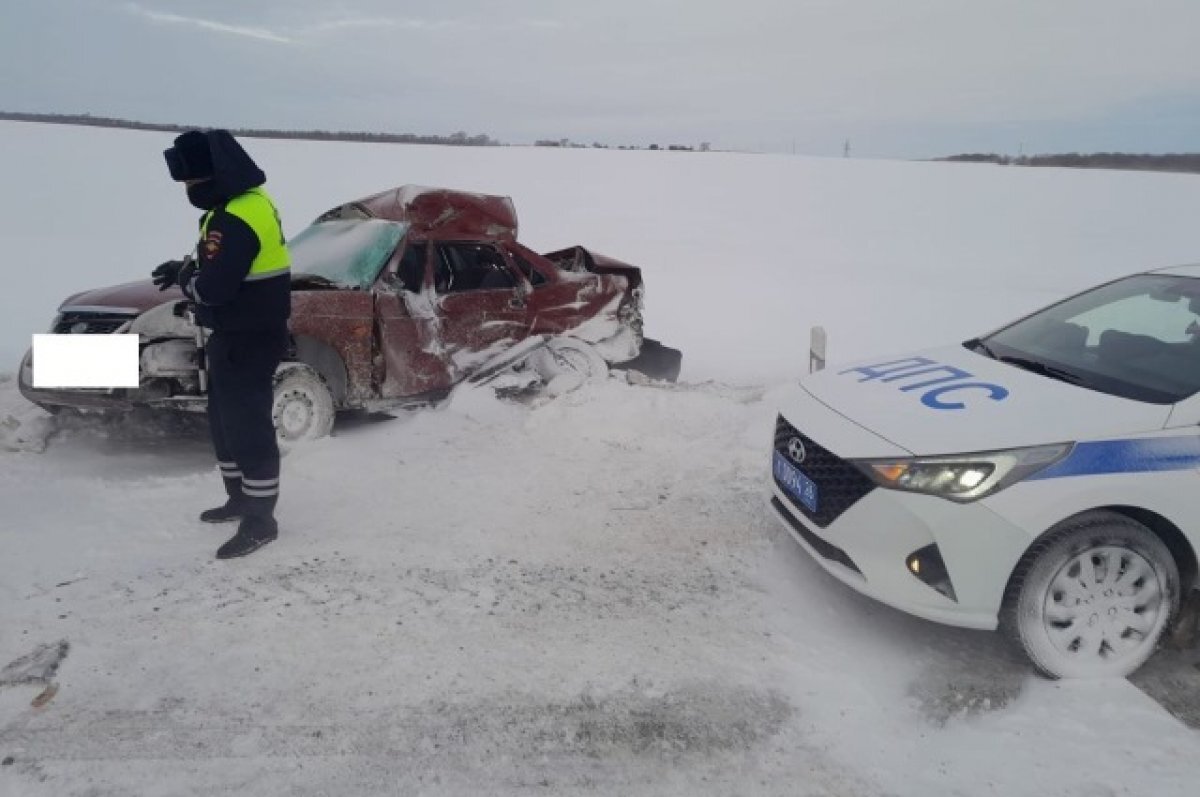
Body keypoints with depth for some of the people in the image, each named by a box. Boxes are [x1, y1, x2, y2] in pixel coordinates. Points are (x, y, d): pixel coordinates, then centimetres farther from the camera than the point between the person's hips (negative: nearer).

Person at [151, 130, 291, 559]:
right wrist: (186, 267, 8)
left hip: (249, 339, -11)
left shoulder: (237, 217, -24)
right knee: (225, 419, 20)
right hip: (237, 334, 11)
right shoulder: (247, 202, 10)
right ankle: (240, 497, 35)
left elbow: (213, 287, -27)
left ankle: (260, 520, 9)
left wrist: (184, 280, -6)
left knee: (248, 426, -2)